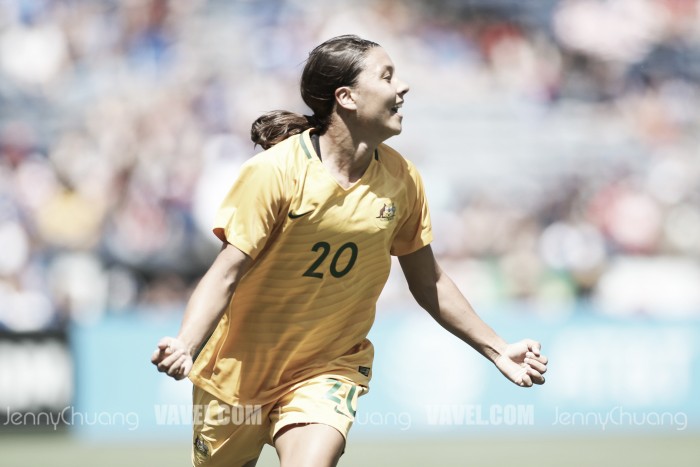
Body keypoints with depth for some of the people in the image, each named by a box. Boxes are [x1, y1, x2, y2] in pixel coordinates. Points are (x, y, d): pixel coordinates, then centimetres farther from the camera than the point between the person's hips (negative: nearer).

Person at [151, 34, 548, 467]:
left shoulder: (401, 180, -6)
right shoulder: (274, 172, -20)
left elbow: (428, 284, 8)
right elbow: (226, 274, -21)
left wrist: (498, 349, 8)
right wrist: (185, 346, -38)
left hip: (330, 369, 2)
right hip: (240, 372, -2)